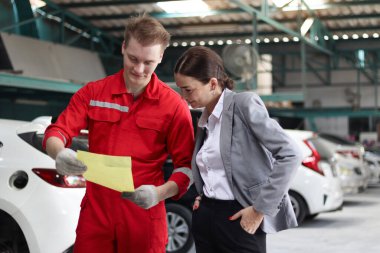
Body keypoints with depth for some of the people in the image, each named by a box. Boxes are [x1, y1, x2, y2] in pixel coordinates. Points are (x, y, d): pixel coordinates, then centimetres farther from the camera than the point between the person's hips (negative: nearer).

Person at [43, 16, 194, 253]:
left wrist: (160, 193, -20)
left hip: (144, 216, -1)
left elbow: (187, 165, -2)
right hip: (95, 211, 2)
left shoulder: (174, 105, -2)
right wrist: (60, 154, -24)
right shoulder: (92, 93, 5)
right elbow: (56, 132, -1)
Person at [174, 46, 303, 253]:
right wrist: (202, 196, 5)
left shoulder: (244, 104, -9)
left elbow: (290, 155, -17)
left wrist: (260, 208, -16)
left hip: (238, 219, -7)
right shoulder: (204, 121, 14)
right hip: (204, 218, 7)